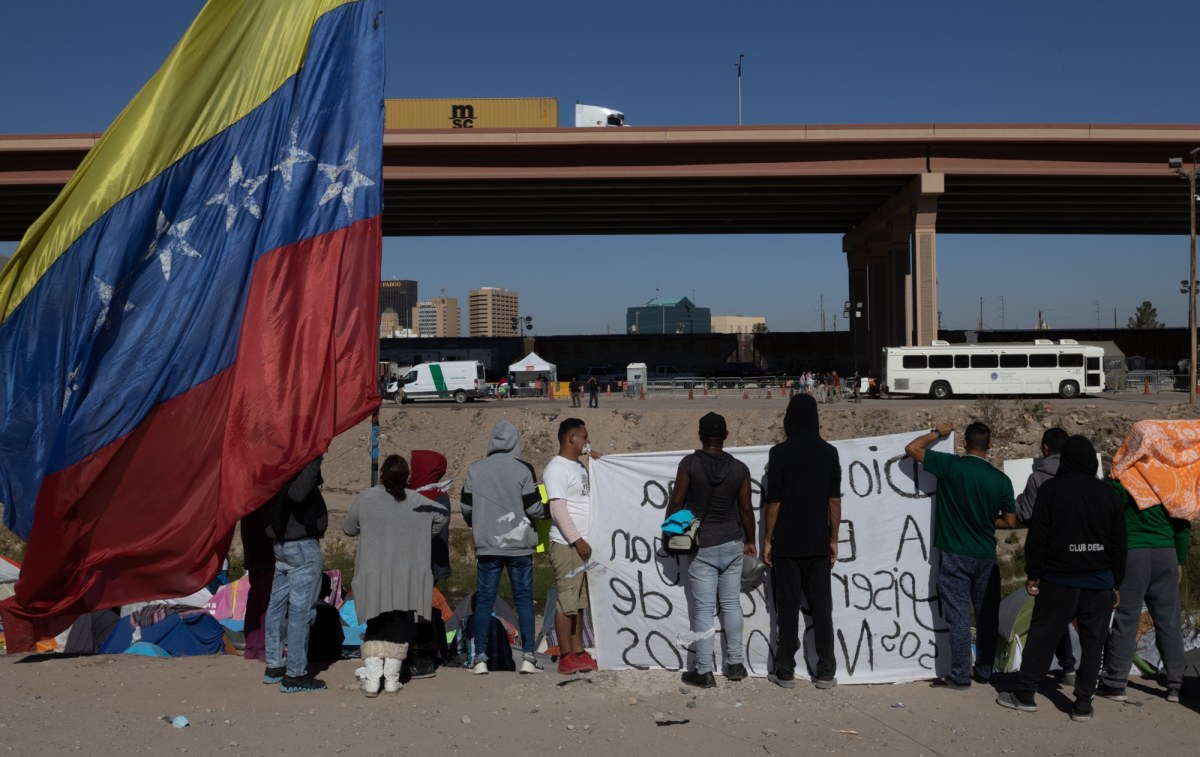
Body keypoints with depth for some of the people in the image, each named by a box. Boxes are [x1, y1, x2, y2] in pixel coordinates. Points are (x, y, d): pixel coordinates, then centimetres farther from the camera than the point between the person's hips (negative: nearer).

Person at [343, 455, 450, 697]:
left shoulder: (366, 498, -2)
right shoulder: (418, 501, 1)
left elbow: (348, 528, 9)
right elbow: (443, 515, 12)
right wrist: (423, 535, 25)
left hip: (374, 576, 0)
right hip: (408, 577, 0)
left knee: (375, 628, 9)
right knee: (400, 628, 9)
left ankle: (372, 679, 1)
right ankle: (391, 679, 10)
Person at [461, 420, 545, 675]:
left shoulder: (474, 469, 1)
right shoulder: (523, 469, -7)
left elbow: (466, 508, 7)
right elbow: (534, 508, -7)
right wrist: (547, 511, 15)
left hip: (487, 546, 2)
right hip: (519, 546, -1)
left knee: (484, 600, 7)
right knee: (524, 598, 5)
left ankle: (480, 658, 6)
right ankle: (529, 657, 3)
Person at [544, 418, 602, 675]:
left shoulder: (579, 466, 16)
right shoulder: (556, 469, -11)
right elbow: (557, 509, -16)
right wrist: (577, 540, -18)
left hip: (582, 544, 9)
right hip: (566, 545, -9)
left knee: (579, 601, 12)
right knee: (567, 600, -4)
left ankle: (578, 652, 19)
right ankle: (566, 658, 1)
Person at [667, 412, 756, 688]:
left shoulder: (689, 464, -10)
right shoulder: (739, 468, -3)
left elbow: (676, 503, -7)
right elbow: (745, 509, 2)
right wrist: (750, 540, 16)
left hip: (701, 547, -3)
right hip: (732, 544, 3)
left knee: (704, 609, 0)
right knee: (732, 604, 14)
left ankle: (704, 672, 4)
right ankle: (735, 664, 20)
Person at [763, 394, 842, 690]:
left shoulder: (780, 452, -9)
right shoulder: (829, 452, 0)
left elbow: (774, 501, -8)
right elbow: (834, 501, 2)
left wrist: (767, 539, 1)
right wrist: (833, 538, 11)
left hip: (786, 543, -2)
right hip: (818, 543, 2)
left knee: (787, 608, 4)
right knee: (821, 608, 8)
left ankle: (785, 672, 9)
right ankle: (825, 673, 11)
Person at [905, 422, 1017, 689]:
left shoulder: (950, 465, -12)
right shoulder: (1001, 480, -4)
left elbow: (911, 448, -6)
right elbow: (1010, 522, 2)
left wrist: (937, 433, 7)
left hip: (954, 555, -3)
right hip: (986, 556, 3)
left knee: (958, 615, 1)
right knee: (987, 615, 14)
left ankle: (960, 676, 3)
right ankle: (984, 671, 24)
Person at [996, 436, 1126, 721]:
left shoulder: (1051, 488, -3)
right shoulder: (1109, 494, 5)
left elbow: (1037, 536, -8)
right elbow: (1119, 544, 7)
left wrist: (1033, 574, -1)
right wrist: (1116, 583, 13)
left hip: (1059, 579, -2)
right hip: (1099, 580, 2)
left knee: (1041, 636, 5)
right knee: (1092, 641, 7)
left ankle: (1023, 694, 10)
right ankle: (1083, 703, 7)